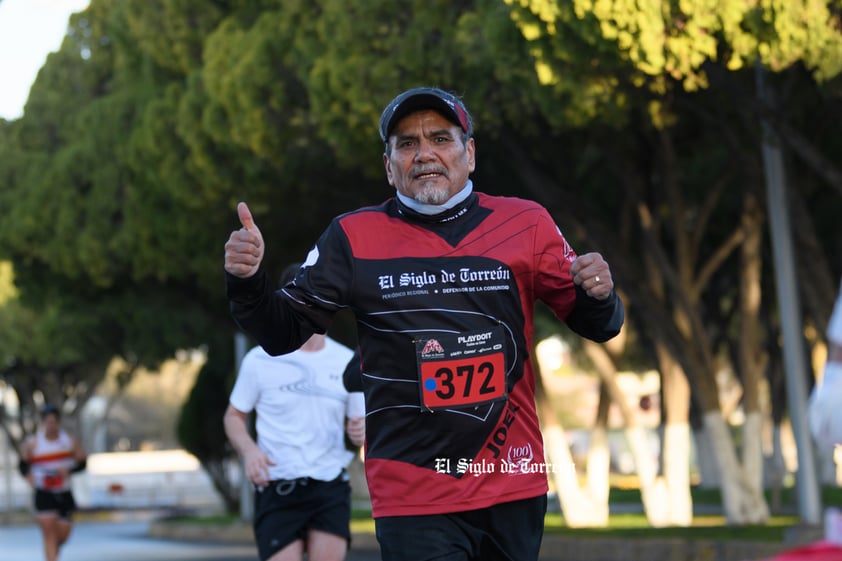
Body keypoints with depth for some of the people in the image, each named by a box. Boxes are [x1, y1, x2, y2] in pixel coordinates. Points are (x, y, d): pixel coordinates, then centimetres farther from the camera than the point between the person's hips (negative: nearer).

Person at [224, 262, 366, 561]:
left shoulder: (347, 362, 7)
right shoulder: (260, 360, 2)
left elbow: (362, 422, 15)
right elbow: (234, 416, 10)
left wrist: (361, 433, -10)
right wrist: (249, 450, -11)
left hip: (330, 489, 1)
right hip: (276, 490, -1)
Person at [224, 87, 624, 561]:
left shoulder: (526, 223, 4)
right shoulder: (354, 237, 1)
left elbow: (597, 326, 10)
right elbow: (282, 334, 6)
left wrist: (598, 296, -13)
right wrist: (247, 283, -13)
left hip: (514, 488, 2)